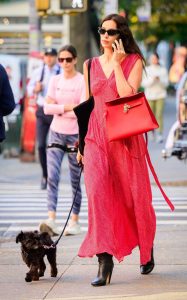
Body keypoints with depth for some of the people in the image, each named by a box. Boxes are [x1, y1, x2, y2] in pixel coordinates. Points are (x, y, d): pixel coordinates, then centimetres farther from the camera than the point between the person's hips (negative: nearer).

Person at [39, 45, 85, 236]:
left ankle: (74, 221, 13)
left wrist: (58, 108, -9)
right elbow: (47, 108, 0)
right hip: (56, 133, 3)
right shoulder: (55, 80, 8)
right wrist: (67, 107, -11)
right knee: (52, 176, -11)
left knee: (75, 180, 5)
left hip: (75, 134, -3)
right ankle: (51, 220, -19)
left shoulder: (83, 81, -6)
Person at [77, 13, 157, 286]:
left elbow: (127, 95, -15)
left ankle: (147, 252, 30)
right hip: (97, 137, 3)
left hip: (126, 138, -2)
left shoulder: (133, 61, 1)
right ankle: (104, 262, -17)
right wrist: (81, 142, 11)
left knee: (134, 195, 6)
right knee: (98, 194, -14)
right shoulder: (91, 65, 12)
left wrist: (117, 63, -12)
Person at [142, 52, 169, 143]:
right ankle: (153, 131, 26)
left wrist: (159, 79, -17)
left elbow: (166, 83, 1)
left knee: (159, 115, -9)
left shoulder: (163, 70, 6)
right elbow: (144, 83, -4)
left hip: (160, 95, -1)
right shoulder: (146, 70, 5)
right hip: (149, 95, 1)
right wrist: (152, 79, -19)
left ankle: (159, 135, -9)